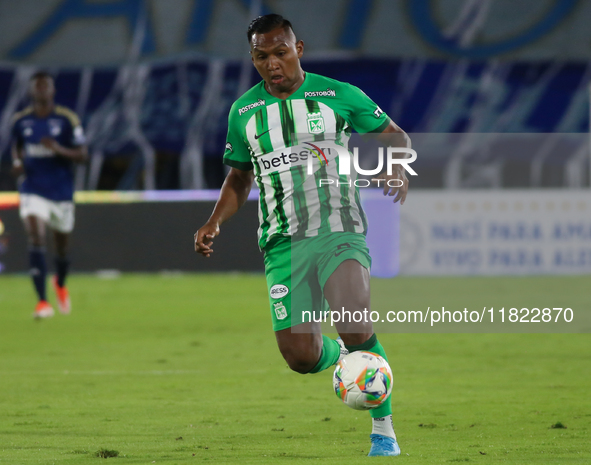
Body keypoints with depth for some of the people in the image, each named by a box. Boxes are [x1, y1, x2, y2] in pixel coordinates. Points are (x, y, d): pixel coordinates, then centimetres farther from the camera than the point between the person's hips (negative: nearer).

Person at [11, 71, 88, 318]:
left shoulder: (67, 119, -7)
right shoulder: (20, 120, 1)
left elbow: (82, 155, -7)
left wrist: (59, 149, -25)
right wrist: (17, 162, -2)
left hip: (61, 191, 0)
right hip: (33, 191, 0)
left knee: (61, 244, 15)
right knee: (36, 239, -19)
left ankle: (60, 284, 48)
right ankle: (42, 302, -20)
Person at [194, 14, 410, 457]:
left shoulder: (338, 95, 2)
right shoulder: (243, 112, 11)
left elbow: (395, 135, 10)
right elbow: (239, 176, 24)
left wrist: (399, 168, -11)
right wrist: (215, 223, 9)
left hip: (339, 231, -3)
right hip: (283, 244, 3)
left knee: (356, 330, -25)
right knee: (300, 357, -8)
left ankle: (383, 429, -8)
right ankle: (341, 357, 29)